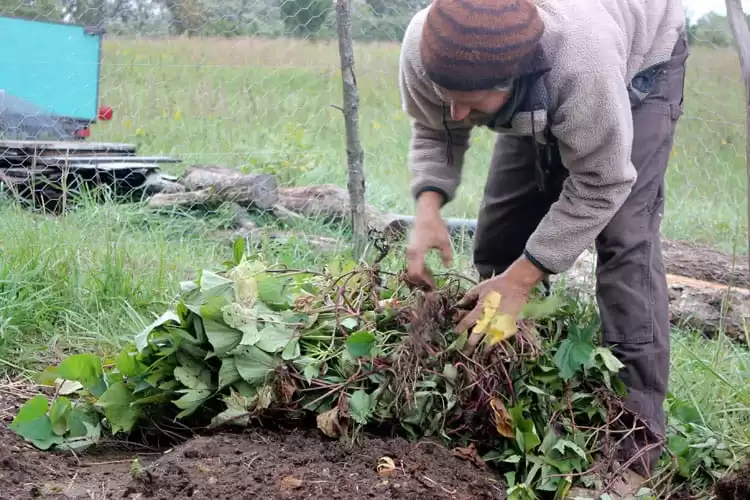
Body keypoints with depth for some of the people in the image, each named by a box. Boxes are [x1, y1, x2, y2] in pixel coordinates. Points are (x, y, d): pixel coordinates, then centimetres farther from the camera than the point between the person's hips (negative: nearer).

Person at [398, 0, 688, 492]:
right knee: (501, 231, -1)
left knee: (624, 237, -20)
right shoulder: (422, 50, -32)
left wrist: (520, 280, -35)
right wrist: (428, 210, -30)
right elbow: (434, 134, -11)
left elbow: (599, 188, -34)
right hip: (541, 97, 6)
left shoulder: (582, 61, -47)